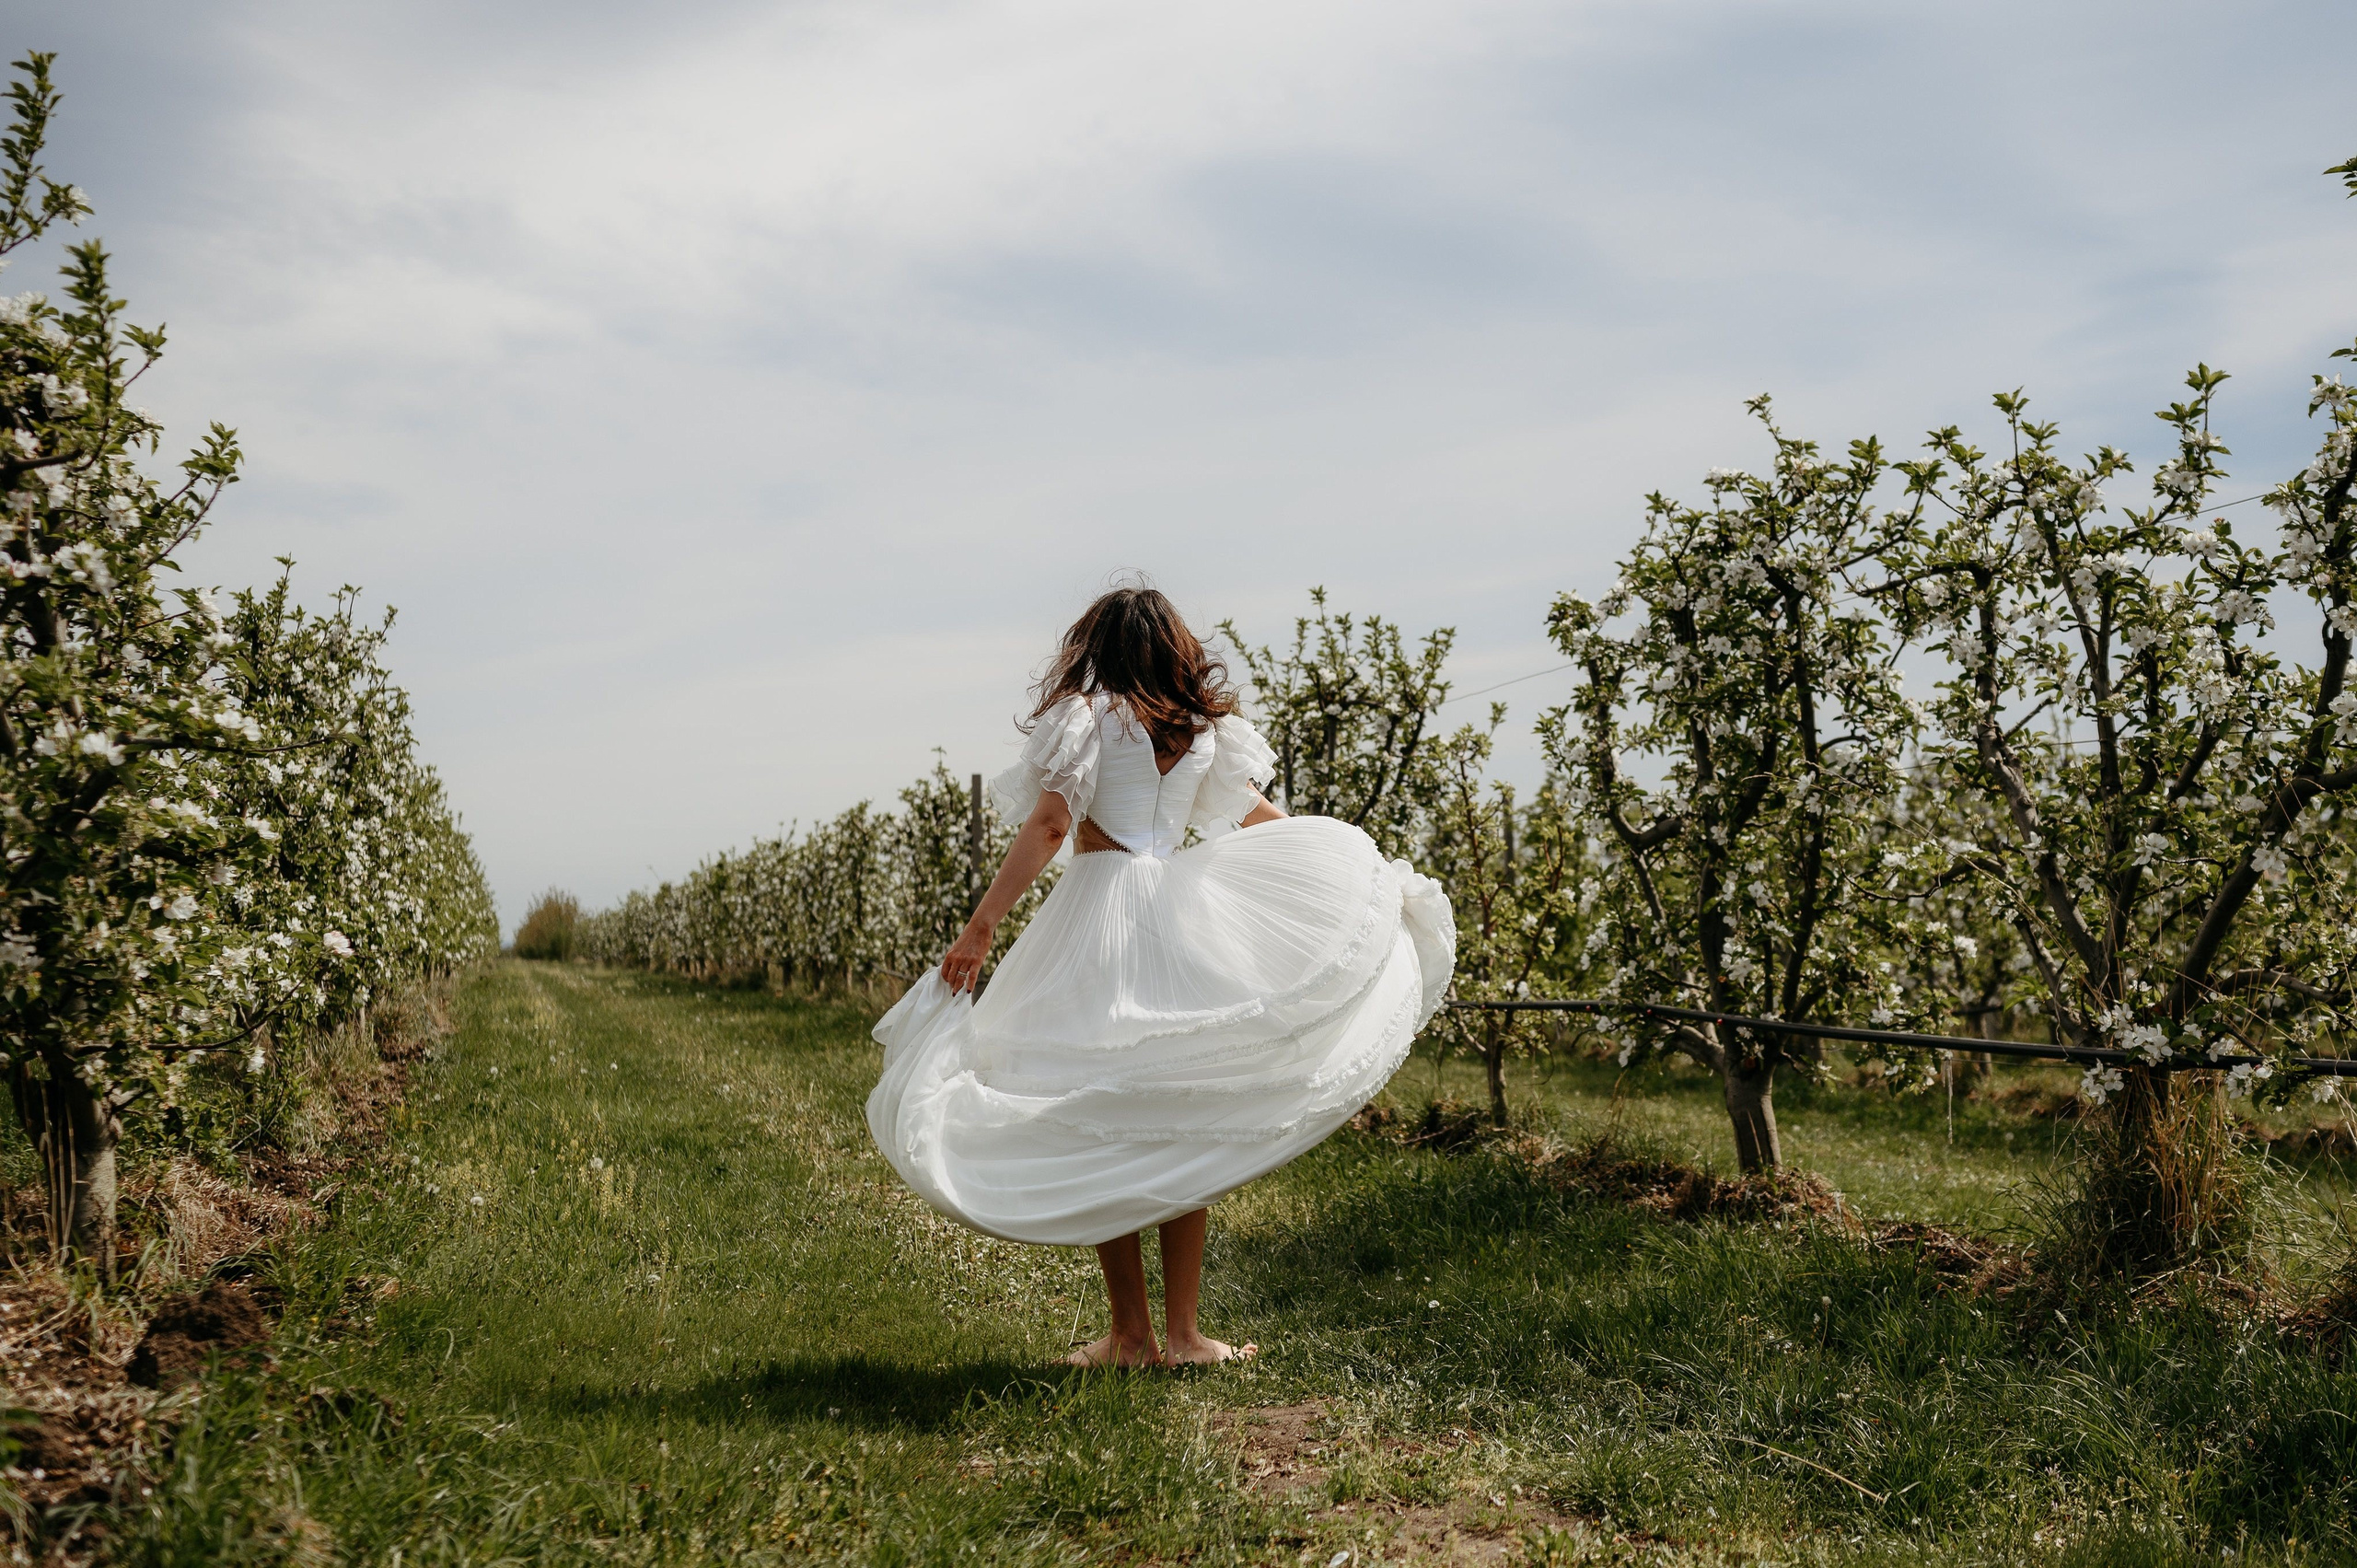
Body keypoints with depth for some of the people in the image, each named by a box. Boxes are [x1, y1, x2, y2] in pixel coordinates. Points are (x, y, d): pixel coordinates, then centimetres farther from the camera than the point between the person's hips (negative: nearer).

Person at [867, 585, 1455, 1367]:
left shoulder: (1085, 714, -3)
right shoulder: (1204, 723, 11)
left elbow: (1048, 826, -14)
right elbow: (1261, 817, 19)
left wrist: (980, 925, -15)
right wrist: (1357, 864, 31)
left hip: (1099, 909, -4)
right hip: (1185, 916, 5)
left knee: (1099, 1130, 4)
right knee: (1183, 1128, 11)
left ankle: (1130, 1332, 7)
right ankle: (1182, 1332, 14)